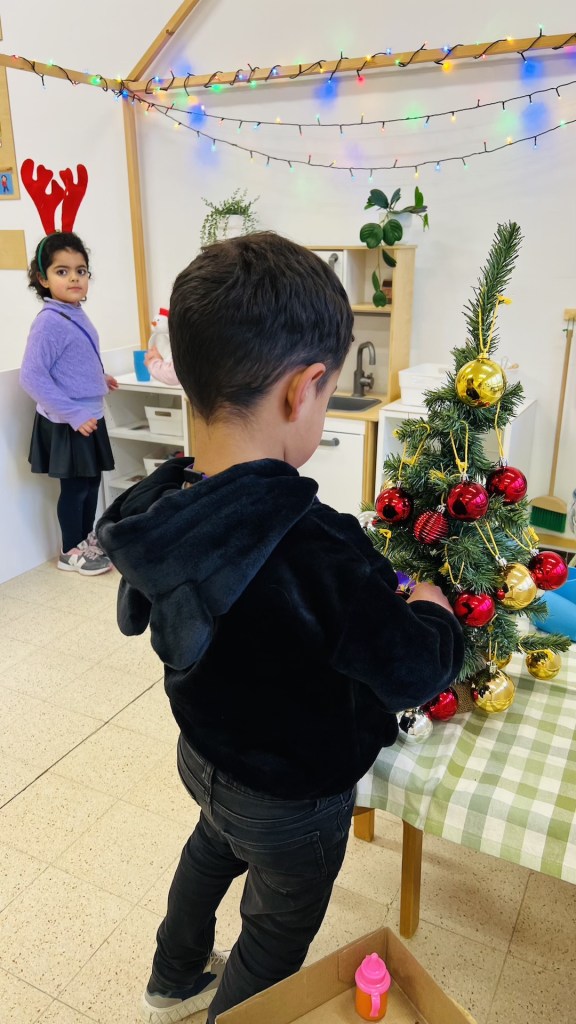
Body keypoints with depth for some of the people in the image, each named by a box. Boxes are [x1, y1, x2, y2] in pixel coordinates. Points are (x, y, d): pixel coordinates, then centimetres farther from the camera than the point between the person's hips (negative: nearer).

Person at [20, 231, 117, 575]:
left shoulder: (77, 315, 5)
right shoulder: (49, 322, -21)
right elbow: (32, 377, -24)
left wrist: (98, 379, 13)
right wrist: (73, 415, -24)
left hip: (90, 417, 8)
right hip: (68, 424, -8)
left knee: (92, 481, 19)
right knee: (75, 486, 5)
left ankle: (87, 537, 37)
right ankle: (71, 551, 23)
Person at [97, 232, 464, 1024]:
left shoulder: (162, 513, -17)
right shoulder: (316, 548, -40)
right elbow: (413, 672, -28)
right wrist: (430, 610, -5)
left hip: (205, 752, 7)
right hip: (290, 797, -7)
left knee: (212, 849, 36)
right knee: (276, 938, 24)